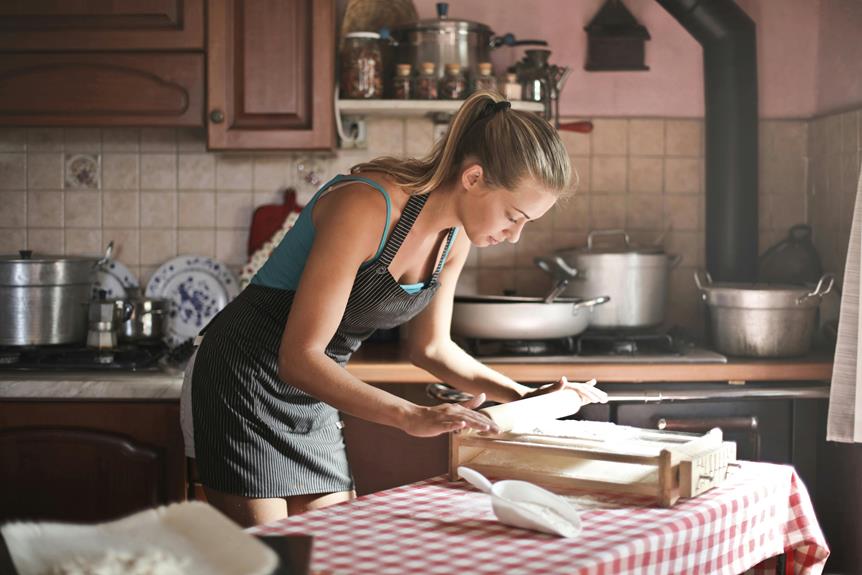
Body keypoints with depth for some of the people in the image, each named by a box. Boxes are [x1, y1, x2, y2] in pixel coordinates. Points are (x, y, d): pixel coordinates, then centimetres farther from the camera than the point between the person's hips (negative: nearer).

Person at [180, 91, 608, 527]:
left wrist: (523, 396, 3)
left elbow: (430, 346, 13)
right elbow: (299, 359, -30)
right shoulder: (365, 208, -28)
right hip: (244, 381, -8)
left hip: (313, 397, 8)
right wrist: (413, 417, -38)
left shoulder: (455, 237, -2)